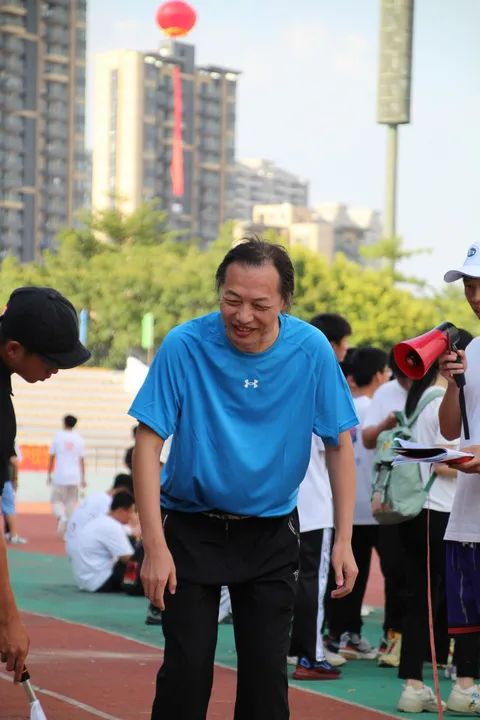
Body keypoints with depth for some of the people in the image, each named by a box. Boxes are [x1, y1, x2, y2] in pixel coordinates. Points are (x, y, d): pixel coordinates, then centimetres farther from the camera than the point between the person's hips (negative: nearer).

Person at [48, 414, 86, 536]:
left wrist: (49, 474, 11)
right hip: (74, 477, 2)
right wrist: (82, 478, 9)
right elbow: (82, 460, 2)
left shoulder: (58, 437, -2)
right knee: (71, 502, 10)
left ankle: (62, 517, -22)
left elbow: (52, 457, 2)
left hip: (60, 476, -2)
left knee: (57, 500, 7)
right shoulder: (79, 439, 2)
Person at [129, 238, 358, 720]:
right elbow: (147, 444, -14)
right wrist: (155, 547, -19)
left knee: (267, 674, 2)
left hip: (272, 533, 2)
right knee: (187, 670, -7)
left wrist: (343, 541, -5)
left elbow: (338, 444, -1)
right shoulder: (184, 347, -17)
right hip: (192, 529, -2)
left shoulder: (312, 350, -10)